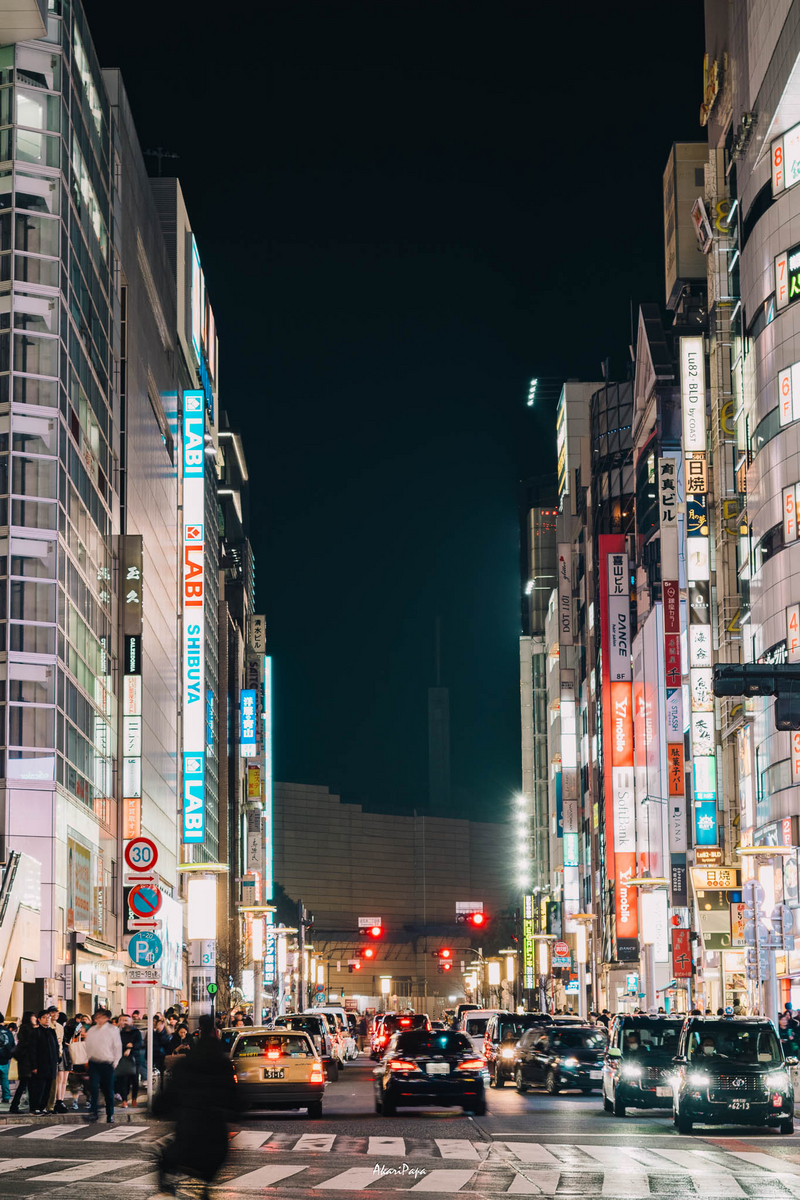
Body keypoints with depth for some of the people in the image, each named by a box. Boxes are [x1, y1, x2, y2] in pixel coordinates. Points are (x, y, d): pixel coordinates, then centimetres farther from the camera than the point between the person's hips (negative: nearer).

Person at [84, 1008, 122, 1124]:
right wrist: (90, 1057, 7)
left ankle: (110, 1115, 14)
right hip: (94, 1064, 2)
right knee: (93, 1087, -14)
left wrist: (115, 1063, -3)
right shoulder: (92, 1030, 9)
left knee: (108, 1090, 4)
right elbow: (88, 1046, 17)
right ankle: (93, 1111, -14)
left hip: (107, 1064, -2)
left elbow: (118, 1047, 0)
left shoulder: (113, 1030, -2)